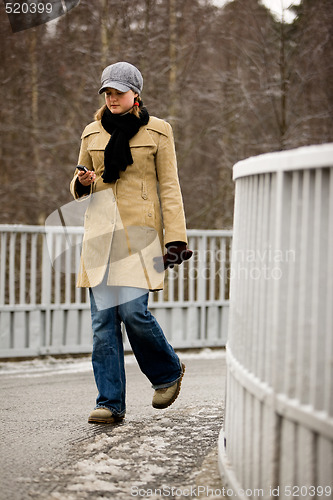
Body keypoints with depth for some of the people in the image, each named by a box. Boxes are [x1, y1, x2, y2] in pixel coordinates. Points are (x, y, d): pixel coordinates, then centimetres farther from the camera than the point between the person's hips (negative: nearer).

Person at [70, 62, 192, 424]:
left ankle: (168, 371, 13)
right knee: (102, 319, -2)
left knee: (133, 310, -15)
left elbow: (168, 187, 2)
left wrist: (175, 239, -7)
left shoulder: (157, 132, 4)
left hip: (139, 230, -4)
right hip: (100, 229, 4)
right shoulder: (92, 133, 13)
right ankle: (110, 402, 3)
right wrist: (82, 183, -4)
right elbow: (79, 184, 21)